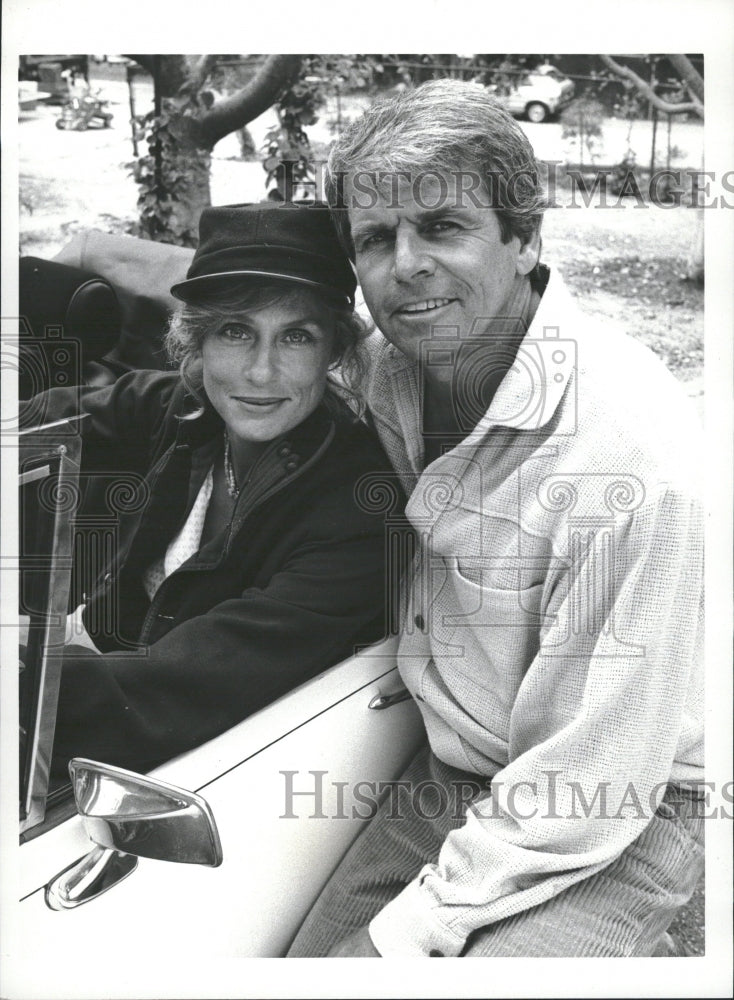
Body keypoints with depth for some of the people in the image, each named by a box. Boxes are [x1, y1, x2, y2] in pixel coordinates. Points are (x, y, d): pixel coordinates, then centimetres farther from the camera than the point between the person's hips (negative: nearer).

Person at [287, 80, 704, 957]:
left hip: (617, 829, -5)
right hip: (443, 781, 6)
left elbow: (594, 783, -23)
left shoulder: (631, 455, -28)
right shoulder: (390, 371, -6)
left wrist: (419, 922, -16)